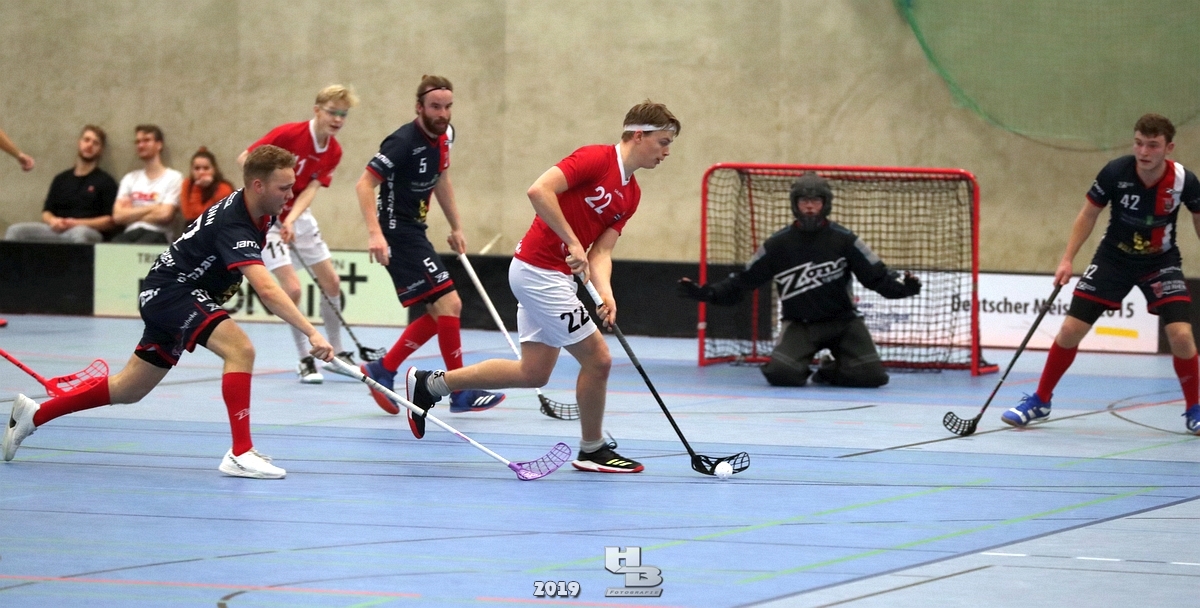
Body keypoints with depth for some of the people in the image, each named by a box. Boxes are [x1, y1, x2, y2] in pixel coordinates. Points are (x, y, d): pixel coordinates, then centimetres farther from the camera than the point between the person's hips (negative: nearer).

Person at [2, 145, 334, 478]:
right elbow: (266, 290, -42)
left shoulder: (251, 208, -1)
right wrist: (312, 333, -48)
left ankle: (33, 414, 27)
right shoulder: (234, 226, -30)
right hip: (170, 291, -10)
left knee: (129, 390, 16)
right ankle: (240, 453, -28)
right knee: (241, 348, -29)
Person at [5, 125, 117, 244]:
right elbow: (46, 213, 22)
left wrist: (78, 224, -10)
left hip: (89, 231, -4)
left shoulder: (105, 181, 10)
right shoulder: (61, 179, 24)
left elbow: (110, 221, 2)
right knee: (15, 230, -22)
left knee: (80, 233, -43)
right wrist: (53, 221, -3)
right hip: (57, 230, 4)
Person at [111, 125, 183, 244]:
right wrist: (151, 209, 2)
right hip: (130, 233, 4)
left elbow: (165, 214, -5)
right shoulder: (130, 178, 23)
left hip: (156, 234, -4)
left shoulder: (173, 177, 8)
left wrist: (132, 214, 6)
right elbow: (118, 216, 10)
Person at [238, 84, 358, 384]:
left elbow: (312, 188, -14)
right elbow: (245, 159, -18)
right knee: (292, 288, -16)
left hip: (298, 216, 7)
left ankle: (336, 353, 24)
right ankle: (305, 360, -2)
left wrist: (291, 220, -30)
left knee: (331, 282, 8)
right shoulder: (288, 134, -22)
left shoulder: (333, 151, -6)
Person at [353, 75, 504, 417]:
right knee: (449, 304, -13)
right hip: (397, 232, -10)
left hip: (414, 231, 10)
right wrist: (375, 233, -33)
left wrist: (456, 227, 21)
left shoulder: (445, 135, 5)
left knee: (439, 313, 11)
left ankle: (382, 371, 18)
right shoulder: (404, 142, -21)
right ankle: (461, 393, -7)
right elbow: (364, 184, -23)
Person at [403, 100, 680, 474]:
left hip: (538, 275, 10)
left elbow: (601, 251, 6)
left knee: (534, 372, 13)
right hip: (540, 271, -10)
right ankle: (592, 450, 12)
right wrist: (573, 243, -26)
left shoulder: (630, 194, 11)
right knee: (597, 358, -5)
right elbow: (539, 190, -26)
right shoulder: (596, 159, -15)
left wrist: (605, 292, -13)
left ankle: (429, 384, 21)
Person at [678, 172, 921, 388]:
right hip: (799, 325, 0)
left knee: (871, 376, -17)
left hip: (842, 321, 0)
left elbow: (877, 276, -8)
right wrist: (706, 293, -6)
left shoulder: (843, 240, -6)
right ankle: (802, 370, 13)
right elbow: (745, 279, 4)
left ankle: (830, 371, 16)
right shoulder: (779, 244, -3)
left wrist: (902, 286, -28)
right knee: (780, 374, -25)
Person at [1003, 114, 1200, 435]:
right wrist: (1067, 259, -11)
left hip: (1160, 263, -1)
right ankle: (1040, 400, 16)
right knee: (1071, 329, -4)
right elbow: (1089, 214, -7)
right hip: (1113, 259, 1)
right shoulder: (1115, 172, -22)